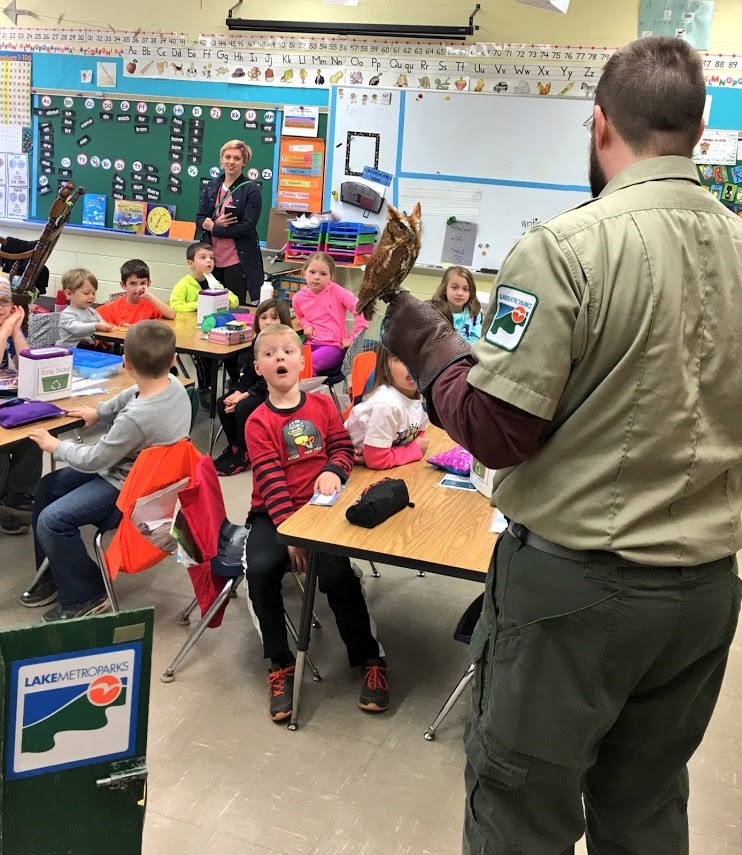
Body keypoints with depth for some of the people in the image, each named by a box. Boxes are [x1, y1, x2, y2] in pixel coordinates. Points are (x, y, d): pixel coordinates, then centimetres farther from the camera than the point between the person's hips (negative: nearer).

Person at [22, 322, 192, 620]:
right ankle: (53, 574, 29)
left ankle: (85, 597, 3)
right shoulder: (174, 384, -13)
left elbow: (93, 460, -20)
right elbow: (131, 395, 13)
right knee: (47, 487, 16)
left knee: (52, 521, -15)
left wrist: (56, 446, -3)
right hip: (135, 467, 10)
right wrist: (99, 411, 23)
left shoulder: (136, 418, -36)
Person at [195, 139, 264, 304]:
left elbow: (247, 227, -13)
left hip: (237, 261, -4)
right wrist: (217, 222, -14)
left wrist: (213, 228, -10)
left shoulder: (252, 190, -5)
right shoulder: (211, 187, 10)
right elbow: (199, 220, 8)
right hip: (212, 258, 5)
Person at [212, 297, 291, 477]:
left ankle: (244, 455, -8)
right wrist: (237, 392, -11)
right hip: (256, 388, 8)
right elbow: (249, 373, 7)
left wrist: (245, 395, -24)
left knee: (243, 408, -27)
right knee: (222, 403, -8)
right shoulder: (257, 343, 7)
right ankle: (234, 446, 8)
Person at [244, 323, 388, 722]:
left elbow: (343, 447, 7)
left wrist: (333, 471, -17)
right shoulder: (258, 422, -3)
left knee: (336, 572, -24)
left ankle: (370, 659, -1)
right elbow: (270, 480, -11)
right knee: (260, 569, -28)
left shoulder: (323, 405, 6)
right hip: (273, 513, -1)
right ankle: (280, 664, -7)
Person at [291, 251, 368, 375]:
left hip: (334, 346, -5)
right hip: (312, 344, 5)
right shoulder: (298, 298, 7)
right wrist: (306, 325, 8)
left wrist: (352, 338, -10)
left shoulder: (335, 291, -7)